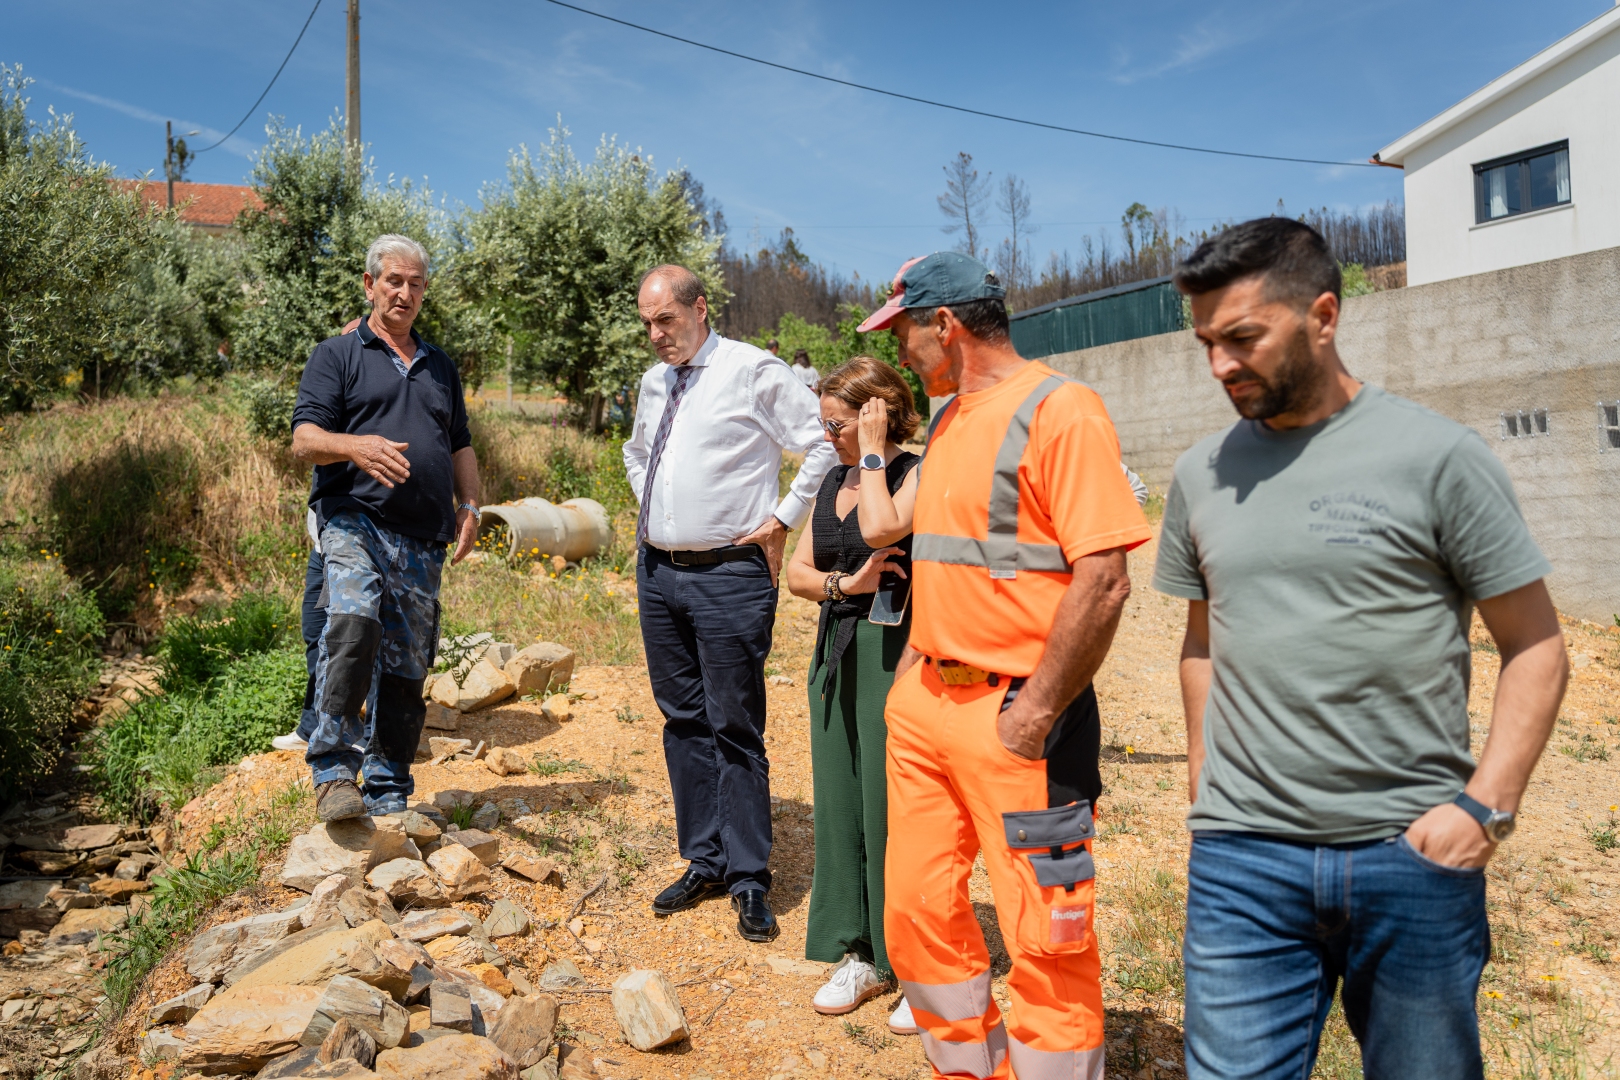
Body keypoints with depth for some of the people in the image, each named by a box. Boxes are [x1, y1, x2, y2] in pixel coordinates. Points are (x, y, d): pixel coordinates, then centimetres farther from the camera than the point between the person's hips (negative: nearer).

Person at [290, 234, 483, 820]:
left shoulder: (440, 366, 24)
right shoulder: (336, 355, 9)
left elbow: (461, 446, 27)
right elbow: (304, 439, -2)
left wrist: (469, 505, 9)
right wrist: (356, 446, -24)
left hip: (423, 540, 5)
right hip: (355, 521, -4)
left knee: (407, 667, 4)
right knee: (353, 621, -31)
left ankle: (388, 797, 14)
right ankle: (333, 772, -24)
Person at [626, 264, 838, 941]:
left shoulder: (753, 372, -9)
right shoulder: (653, 382, 14)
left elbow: (826, 445, -11)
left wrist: (782, 520, -10)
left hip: (729, 575, -7)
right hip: (658, 571, 7)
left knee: (735, 728, -2)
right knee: (682, 721, 12)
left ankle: (749, 881, 9)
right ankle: (703, 862, 25)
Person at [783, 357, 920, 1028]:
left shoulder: (916, 475, -7)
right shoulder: (833, 482, 15)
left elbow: (880, 528, -28)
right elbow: (798, 573, 14)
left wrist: (874, 451, -14)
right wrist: (845, 583, -6)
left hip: (892, 651, -8)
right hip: (836, 650, 8)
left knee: (891, 804, -3)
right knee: (839, 800, 10)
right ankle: (860, 955, 25)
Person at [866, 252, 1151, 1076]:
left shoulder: (1059, 410, -12)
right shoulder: (947, 421, 15)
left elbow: (1104, 579, -19)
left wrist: (1038, 710, -19)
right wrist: (911, 668, 17)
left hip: (1015, 714, -8)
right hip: (927, 706, 9)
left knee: (1043, 938, 1)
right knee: (917, 913, 15)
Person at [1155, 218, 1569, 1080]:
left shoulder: (1437, 456, -6)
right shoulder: (1202, 473, 6)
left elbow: (1535, 649, -2)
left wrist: (1486, 806, -11)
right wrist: (1202, 766, 7)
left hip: (1414, 855, -2)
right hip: (1240, 856, 2)